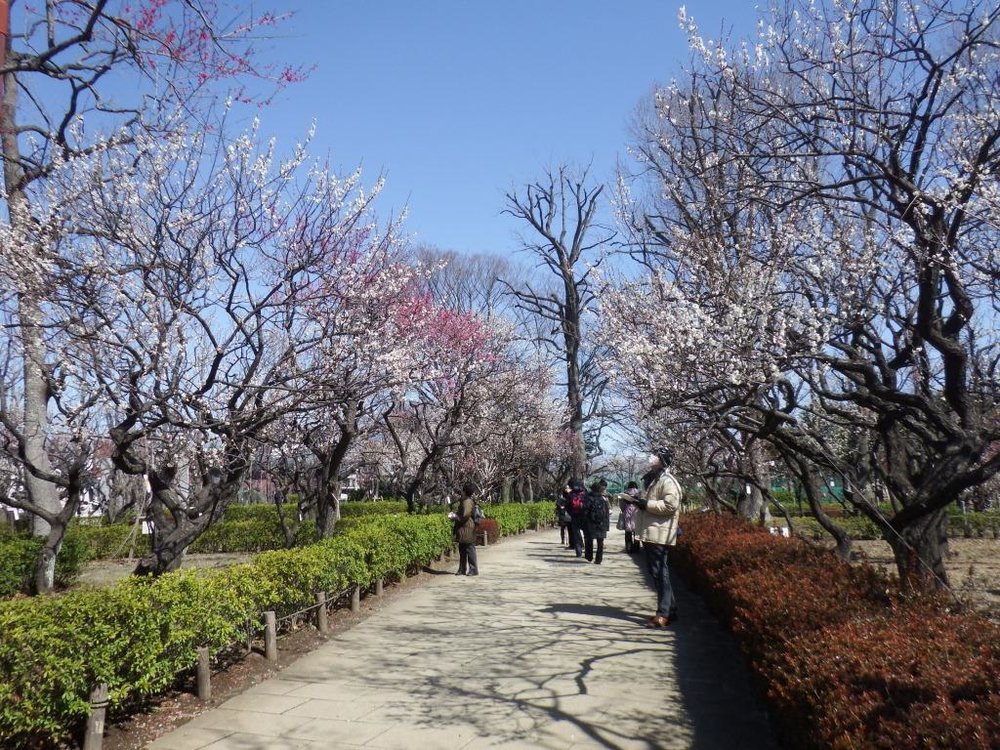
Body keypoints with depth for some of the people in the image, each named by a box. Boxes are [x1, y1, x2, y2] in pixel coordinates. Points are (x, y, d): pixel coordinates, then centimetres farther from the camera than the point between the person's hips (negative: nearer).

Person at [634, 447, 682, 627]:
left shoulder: (667, 481, -12)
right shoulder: (651, 479, 19)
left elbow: (670, 505, -23)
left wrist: (647, 504, -20)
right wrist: (639, 501, 14)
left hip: (659, 534, -10)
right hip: (649, 533, 10)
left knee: (659, 571, -8)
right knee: (656, 570, 14)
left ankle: (664, 614, -5)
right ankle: (670, 609, 22)